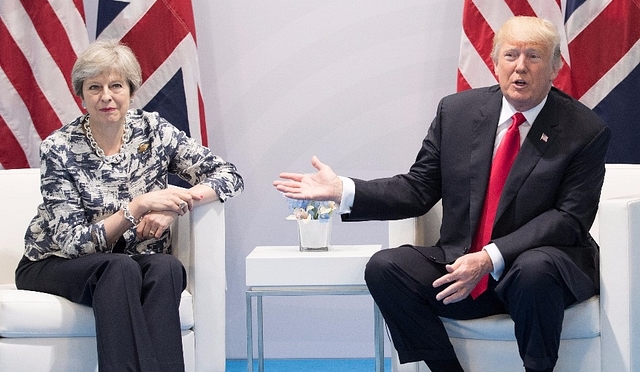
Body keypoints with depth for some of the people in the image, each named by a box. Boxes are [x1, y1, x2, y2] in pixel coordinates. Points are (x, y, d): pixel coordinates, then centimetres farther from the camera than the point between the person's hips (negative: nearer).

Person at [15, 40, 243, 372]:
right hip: (56, 266, -3)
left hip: (136, 261, 3)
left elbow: (229, 176, -5)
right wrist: (138, 207, -29)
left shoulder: (152, 130, -4)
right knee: (120, 268, -35)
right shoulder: (59, 149, -13)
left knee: (167, 267, -31)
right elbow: (73, 242, -17)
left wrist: (173, 208, -23)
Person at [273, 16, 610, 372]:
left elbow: (570, 219, -12)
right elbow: (418, 190, 8)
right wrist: (341, 190, -6)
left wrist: (490, 258, -23)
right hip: (459, 264, 4)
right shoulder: (457, 111, 5)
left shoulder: (586, 131, -6)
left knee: (534, 269, -38)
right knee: (384, 267, -19)